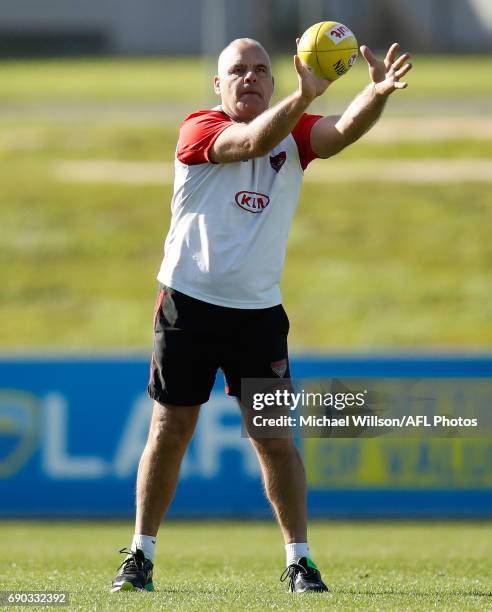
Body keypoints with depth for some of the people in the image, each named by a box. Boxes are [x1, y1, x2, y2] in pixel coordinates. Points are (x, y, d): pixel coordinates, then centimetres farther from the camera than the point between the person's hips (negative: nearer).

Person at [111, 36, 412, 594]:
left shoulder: (295, 134, 3)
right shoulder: (199, 129, -8)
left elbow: (344, 130, -16)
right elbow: (251, 141, -28)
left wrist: (377, 93, -38)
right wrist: (304, 95, -45)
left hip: (259, 308, 2)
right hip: (188, 301, -2)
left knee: (274, 437, 0)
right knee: (169, 432, 4)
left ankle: (299, 560, 6)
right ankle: (140, 557, 14)